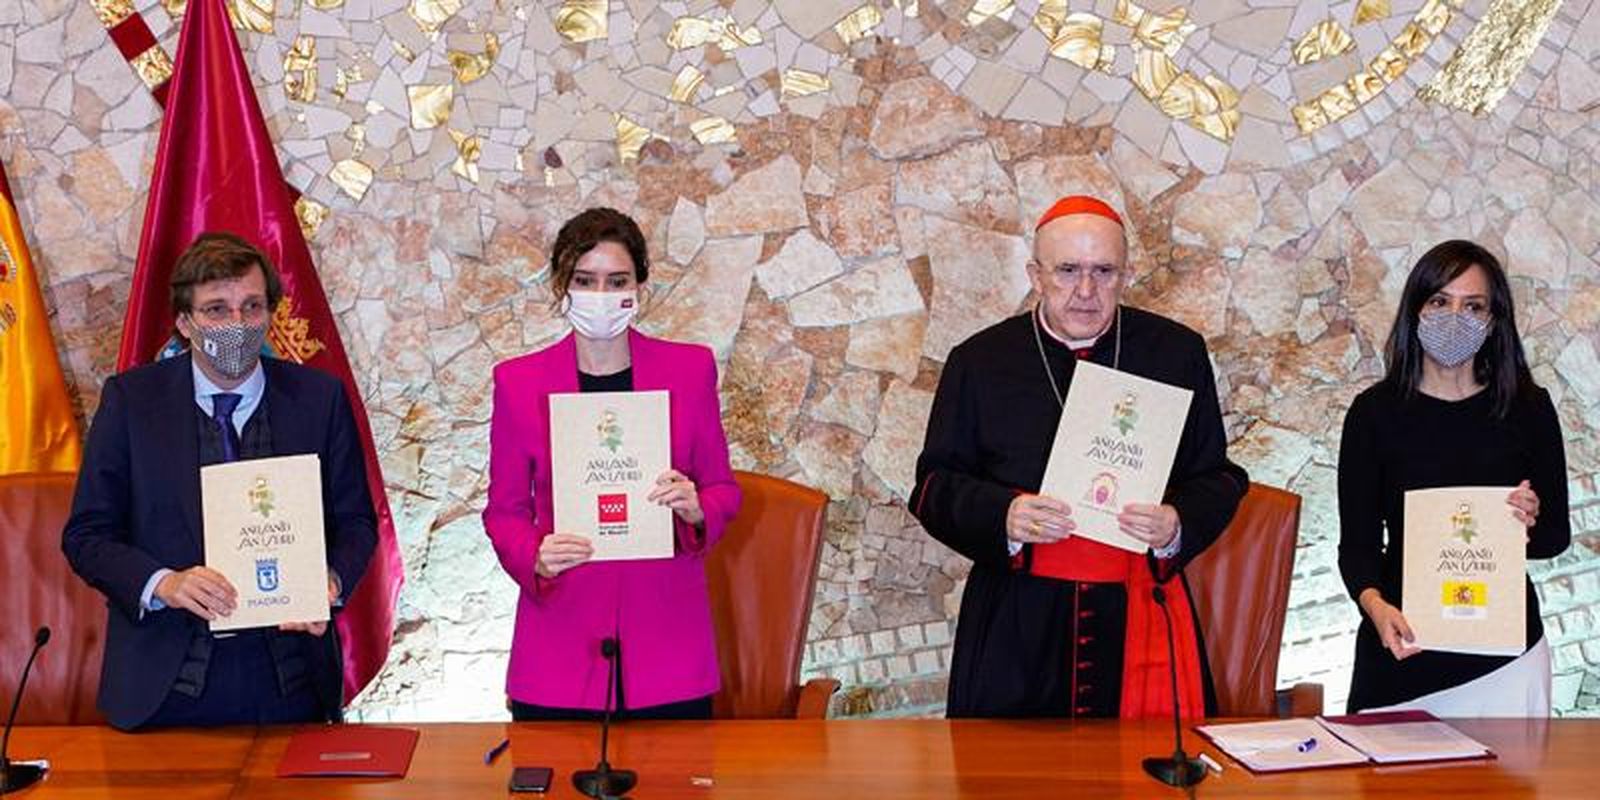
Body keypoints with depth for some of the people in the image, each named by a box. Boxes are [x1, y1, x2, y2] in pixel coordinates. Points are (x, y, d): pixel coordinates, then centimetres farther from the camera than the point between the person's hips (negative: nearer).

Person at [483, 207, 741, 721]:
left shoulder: (691, 369, 3)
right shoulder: (518, 381, 2)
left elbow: (723, 489, 10)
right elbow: (505, 510, 7)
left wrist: (695, 510, -12)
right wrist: (535, 558, -13)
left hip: (667, 636, 1)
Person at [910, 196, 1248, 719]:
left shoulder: (1177, 352, 7)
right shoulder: (979, 361, 5)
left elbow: (1218, 478, 8)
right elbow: (935, 484, 3)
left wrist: (1177, 526, -13)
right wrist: (1004, 518, -16)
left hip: (1140, 613, 1)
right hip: (1018, 623, 0)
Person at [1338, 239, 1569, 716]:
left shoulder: (1528, 408, 3)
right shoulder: (1375, 411, -1)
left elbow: (1558, 536, 8)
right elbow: (1358, 540, -3)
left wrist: (1531, 524, -15)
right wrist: (1375, 604, -22)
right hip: (1403, 644, -1)